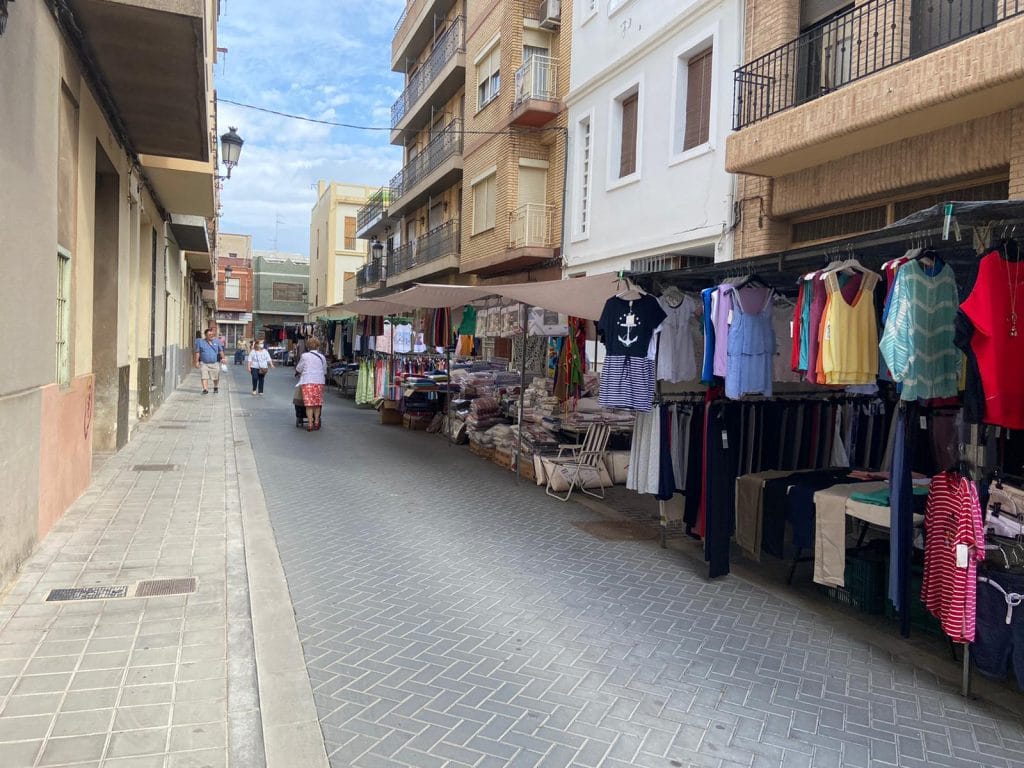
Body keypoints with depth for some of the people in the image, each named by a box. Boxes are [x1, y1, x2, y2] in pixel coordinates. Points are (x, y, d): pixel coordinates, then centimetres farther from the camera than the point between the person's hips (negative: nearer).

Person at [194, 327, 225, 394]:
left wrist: (222, 358, -4)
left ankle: (216, 388, 30)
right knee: (204, 377, -9)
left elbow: (221, 351, 11)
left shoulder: (217, 342, 9)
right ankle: (205, 389, -6)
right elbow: (197, 352, 6)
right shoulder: (200, 342, 6)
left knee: (216, 377, 7)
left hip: (215, 363, 1)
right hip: (204, 363, -1)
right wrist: (197, 361, 0)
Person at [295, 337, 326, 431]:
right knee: (317, 403, 12)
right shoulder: (322, 357, 9)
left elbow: (298, 369, 11)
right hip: (319, 381, 3)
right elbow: (324, 371, 16)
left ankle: (310, 424, -3)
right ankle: (316, 422, 16)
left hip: (307, 382, -3)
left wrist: (299, 373, 32)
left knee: (309, 403, -2)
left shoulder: (304, 356, 1)